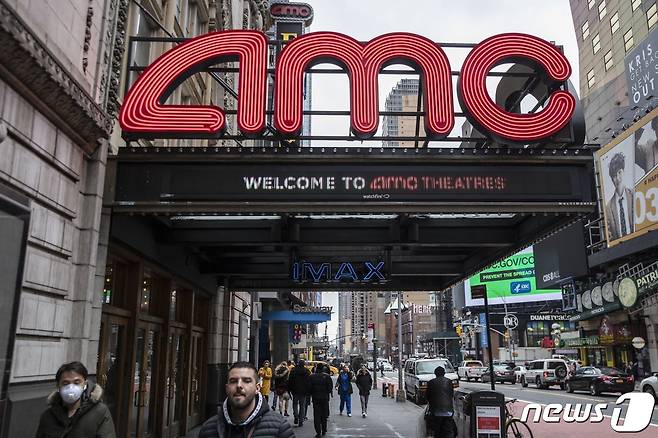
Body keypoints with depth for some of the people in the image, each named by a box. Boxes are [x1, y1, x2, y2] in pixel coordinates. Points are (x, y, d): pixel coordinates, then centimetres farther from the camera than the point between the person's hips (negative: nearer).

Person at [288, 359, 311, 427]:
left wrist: (289, 389, 7)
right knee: (302, 405, 8)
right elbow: (309, 381, 0)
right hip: (303, 391, 0)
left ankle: (296, 416, -6)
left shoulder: (293, 370, -2)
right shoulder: (307, 371, -3)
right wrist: (308, 391, 7)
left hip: (295, 391, 0)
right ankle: (301, 421, 6)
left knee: (295, 403, 15)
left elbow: (290, 381, 0)